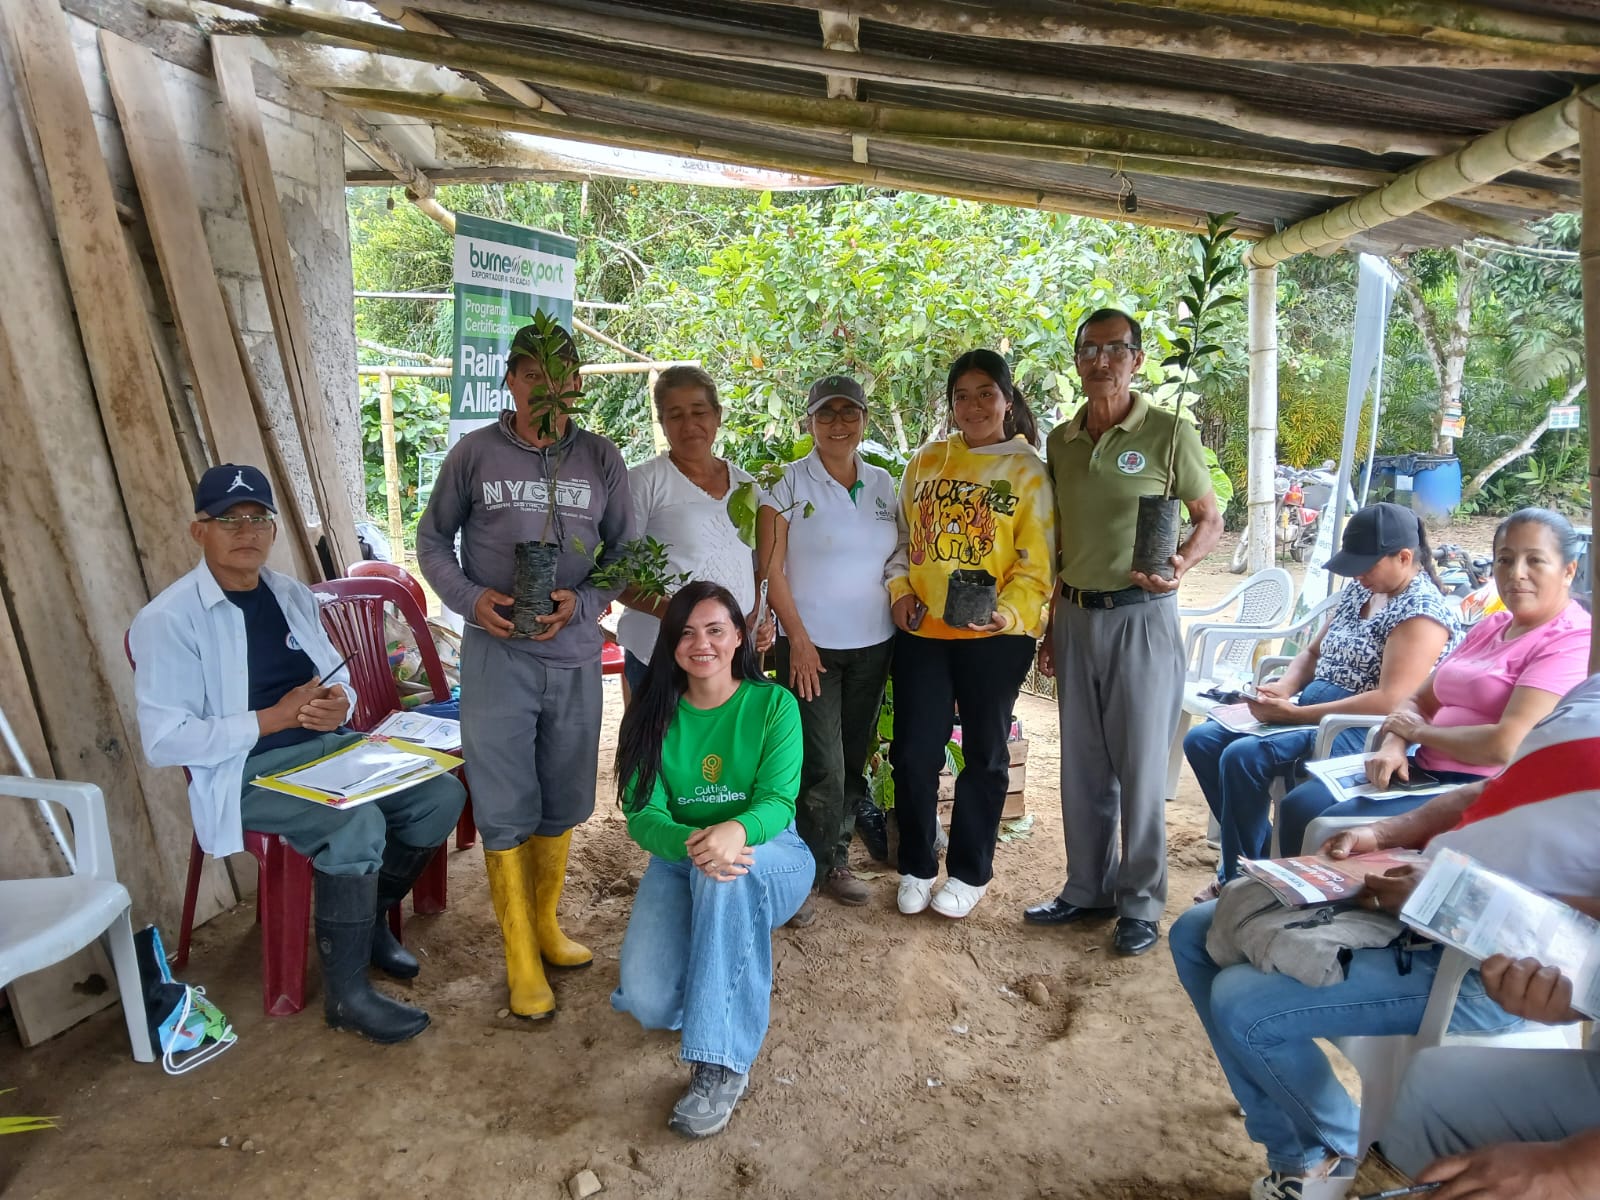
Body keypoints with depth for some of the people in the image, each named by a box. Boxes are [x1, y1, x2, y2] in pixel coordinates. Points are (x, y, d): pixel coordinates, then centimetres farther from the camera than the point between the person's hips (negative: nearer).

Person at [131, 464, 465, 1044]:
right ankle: (345, 994, -11)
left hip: (326, 746, 7)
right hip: (246, 773, -7)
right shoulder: (167, 619, -10)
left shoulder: (293, 595, 10)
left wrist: (338, 704, -10)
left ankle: (368, 918, 14)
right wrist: (275, 718, -21)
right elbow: (163, 741, -14)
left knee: (440, 795, -9)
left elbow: (339, 679, 15)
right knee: (358, 824, -31)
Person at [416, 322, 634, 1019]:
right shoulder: (475, 452, 0)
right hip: (496, 652, -2)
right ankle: (521, 955, 20)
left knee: (561, 803, 15)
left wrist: (581, 603, -11)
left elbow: (624, 554, 7)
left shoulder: (601, 459, 3)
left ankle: (546, 923, 36)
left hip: (574, 654, 2)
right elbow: (432, 539, 8)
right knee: (504, 809, 2)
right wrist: (470, 598, -9)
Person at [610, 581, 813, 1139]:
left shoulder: (773, 705, -8)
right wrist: (690, 842, -36)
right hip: (679, 860, 2)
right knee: (648, 1001, -23)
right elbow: (642, 814, -12)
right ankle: (728, 981, 13)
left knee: (729, 874, -40)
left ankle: (720, 1066, -29)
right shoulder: (653, 714, -4)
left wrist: (737, 831, -42)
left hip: (769, 856, -2)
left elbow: (778, 800, -17)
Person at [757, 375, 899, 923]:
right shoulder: (789, 482, -5)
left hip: (872, 645, 5)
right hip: (810, 645, -5)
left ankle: (835, 862, 27)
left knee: (853, 760, 12)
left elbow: (897, 561, 15)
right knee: (822, 766, -6)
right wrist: (798, 638, -12)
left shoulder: (884, 484, 9)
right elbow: (771, 570, -7)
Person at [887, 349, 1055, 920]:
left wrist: (1005, 611, -22)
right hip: (921, 631, 3)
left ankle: (970, 871, 28)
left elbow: (1036, 563, -6)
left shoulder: (1028, 472, -1)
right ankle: (916, 866, 25)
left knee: (984, 753, 10)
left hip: (995, 636, -2)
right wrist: (900, 589, -1)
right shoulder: (925, 462, 9)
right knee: (914, 750, 5)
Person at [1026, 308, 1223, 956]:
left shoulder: (1170, 432, -4)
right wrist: (1050, 628, 13)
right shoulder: (1060, 441, 10)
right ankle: (1089, 888, 26)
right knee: (1083, 764, 12)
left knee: (1140, 763, 2)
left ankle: (1141, 903, 17)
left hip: (1140, 615, -5)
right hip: (1076, 616, 5)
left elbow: (1211, 519, 2)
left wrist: (1180, 565, -19)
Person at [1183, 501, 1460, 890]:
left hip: (1364, 732, -9)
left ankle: (1242, 879, -8)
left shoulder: (1422, 612, -14)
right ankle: (1256, 852, 6)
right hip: (1311, 710, 9)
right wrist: (1284, 688, -4)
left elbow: (1390, 701, -24)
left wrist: (1294, 714, -23)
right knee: (1202, 740, -4)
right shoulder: (1360, 589, 12)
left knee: (1243, 756, -28)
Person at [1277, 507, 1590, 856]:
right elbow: (1418, 702, 17)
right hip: (1426, 772, 8)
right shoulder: (1491, 627, 18)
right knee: (1300, 806, -10)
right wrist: (1393, 744, -5)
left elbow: (1505, 744, -21)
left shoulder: (1573, 643, -9)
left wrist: (1418, 731, -4)